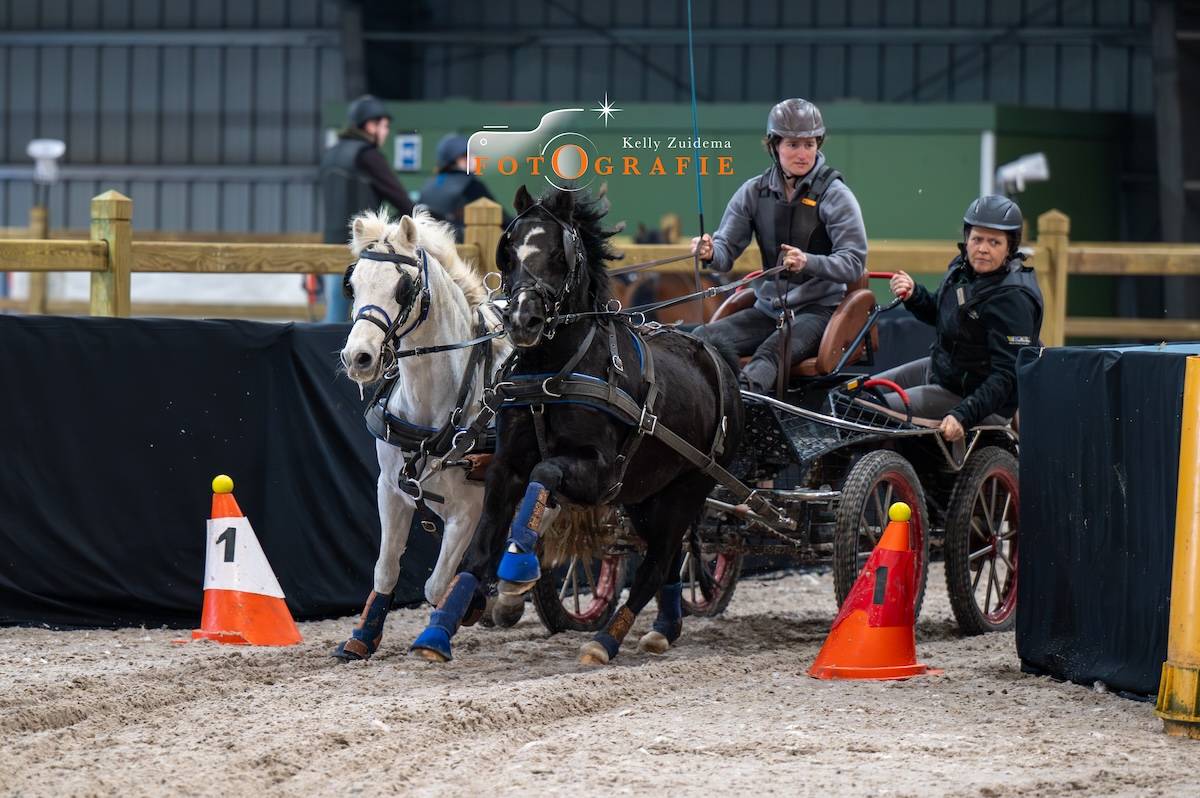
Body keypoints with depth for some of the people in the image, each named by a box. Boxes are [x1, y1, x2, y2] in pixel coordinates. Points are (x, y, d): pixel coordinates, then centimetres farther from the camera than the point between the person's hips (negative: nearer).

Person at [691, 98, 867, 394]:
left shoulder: (835, 194, -6)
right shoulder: (755, 192, 6)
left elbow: (854, 263, -13)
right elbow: (727, 251, 5)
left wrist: (807, 262, -31)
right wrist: (711, 253, -21)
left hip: (819, 308, -6)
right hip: (768, 308, 6)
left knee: (772, 352, -37)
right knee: (701, 339, -19)